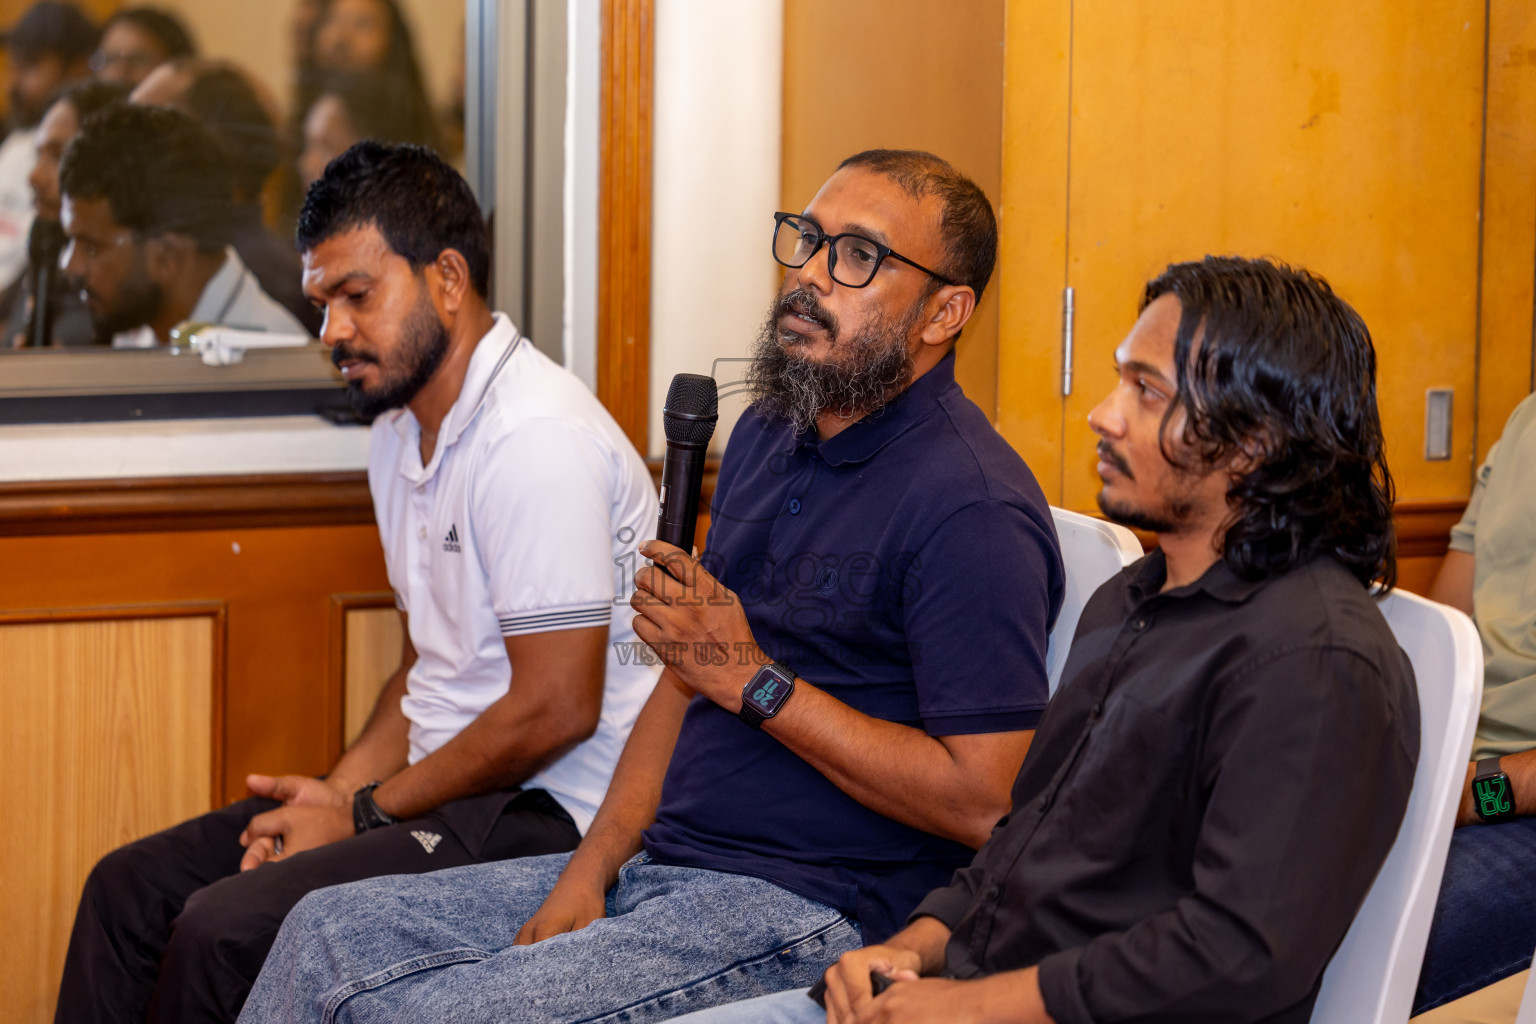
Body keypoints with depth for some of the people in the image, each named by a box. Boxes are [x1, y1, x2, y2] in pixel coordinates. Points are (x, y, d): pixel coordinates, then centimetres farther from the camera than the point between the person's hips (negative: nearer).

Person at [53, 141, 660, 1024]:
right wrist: (338, 790, 2)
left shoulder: (536, 436, -19)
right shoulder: (403, 430, 14)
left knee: (222, 931, -23)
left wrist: (366, 813, -12)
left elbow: (556, 710, -21)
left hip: (549, 815, -10)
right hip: (450, 787, 10)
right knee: (131, 885, 4)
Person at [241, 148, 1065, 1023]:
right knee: (330, 934, 3)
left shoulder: (974, 508, -16)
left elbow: (983, 803, -21)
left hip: (808, 911, -9)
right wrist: (589, 873, 5)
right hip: (659, 866, 9)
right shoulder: (767, 435, 15)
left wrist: (754, 681, -18)